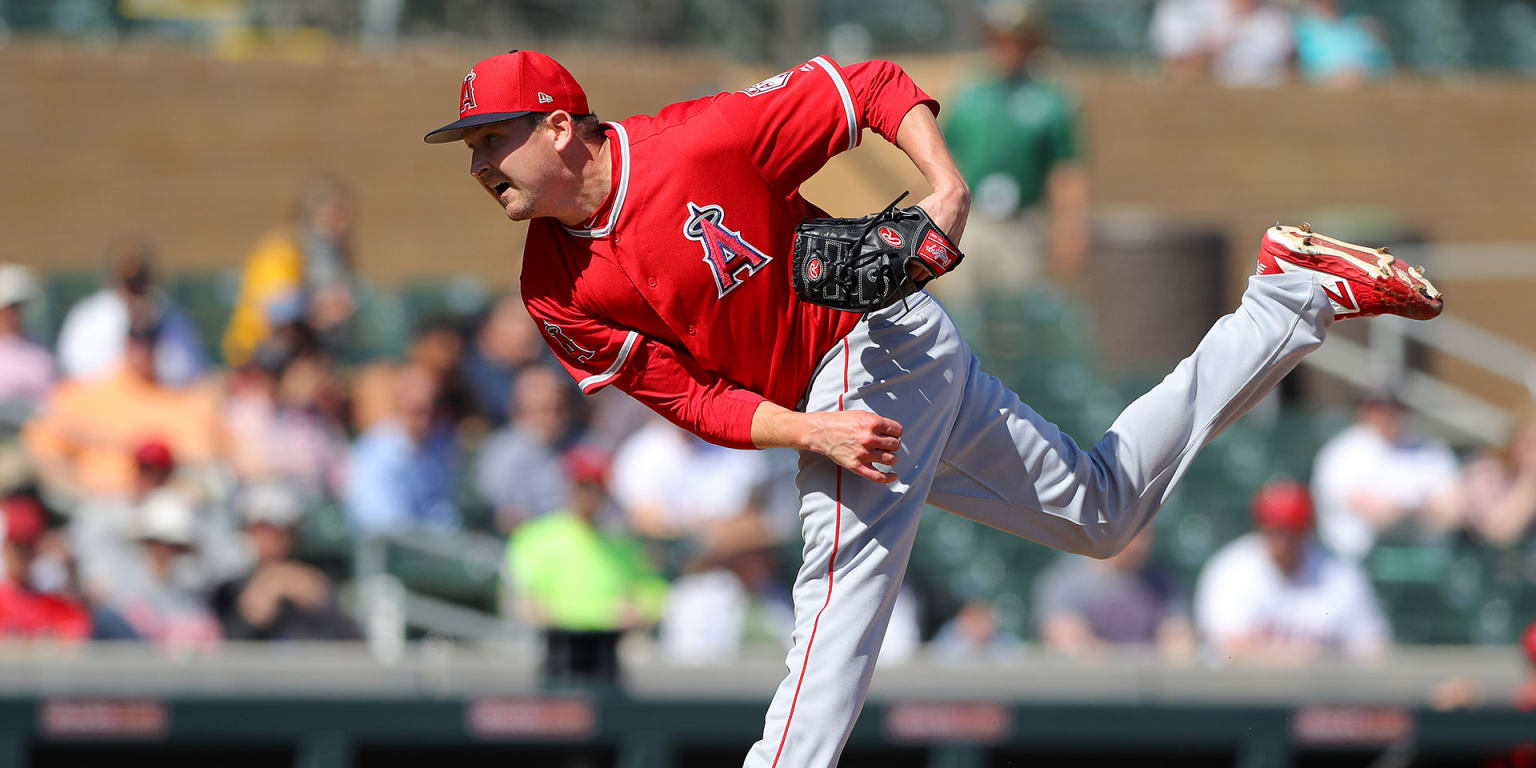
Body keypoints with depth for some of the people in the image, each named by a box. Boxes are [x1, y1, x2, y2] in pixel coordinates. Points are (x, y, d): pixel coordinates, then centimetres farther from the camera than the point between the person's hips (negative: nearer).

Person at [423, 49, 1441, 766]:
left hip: (885, 335, -7)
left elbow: (873, 90, -14)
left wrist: (947, 189, -28)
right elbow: (695, 401, -7)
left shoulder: (700, 144, -21)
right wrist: (813, 433, -24)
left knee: (845, 560, -26)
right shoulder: (557, 293, -5)